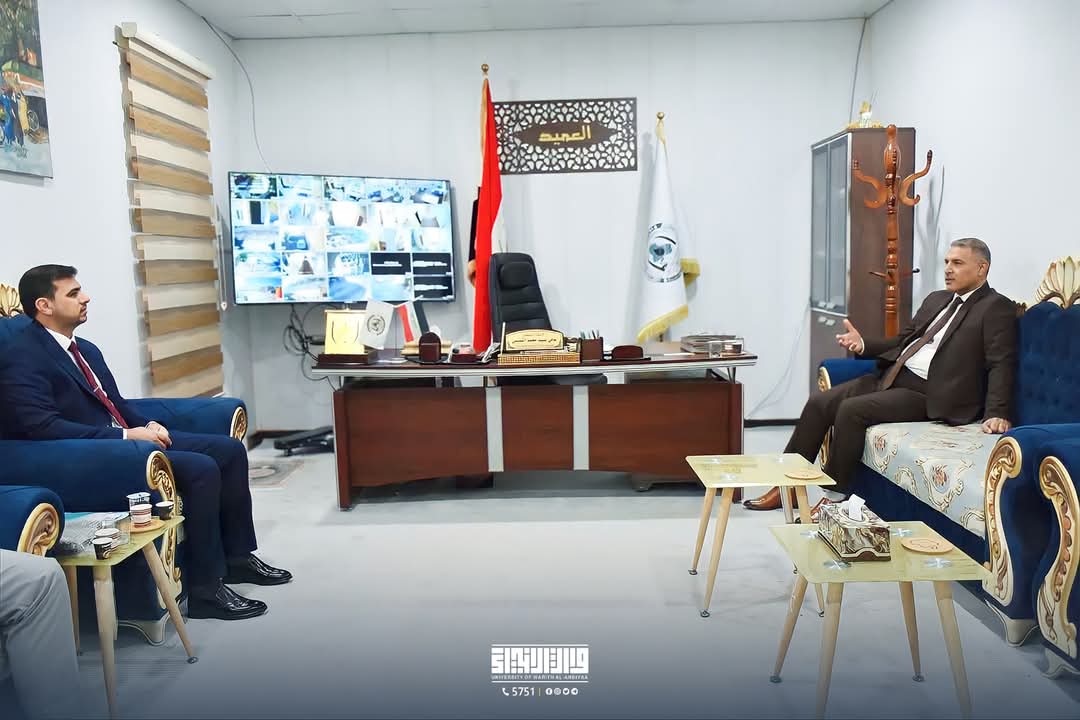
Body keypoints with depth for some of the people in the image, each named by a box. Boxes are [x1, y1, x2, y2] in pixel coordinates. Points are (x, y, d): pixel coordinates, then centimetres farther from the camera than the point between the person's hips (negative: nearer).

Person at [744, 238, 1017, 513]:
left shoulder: (998, 308, -1)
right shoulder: (936, 299, 22)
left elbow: (1001, 364, -11)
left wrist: (997, 413, -24)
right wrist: (863, 344, 5)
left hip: (927, 392, -8)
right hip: (891, 376, 8)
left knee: (851, 409, -26)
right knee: (819, 403, -8)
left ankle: (834, 498, -13)